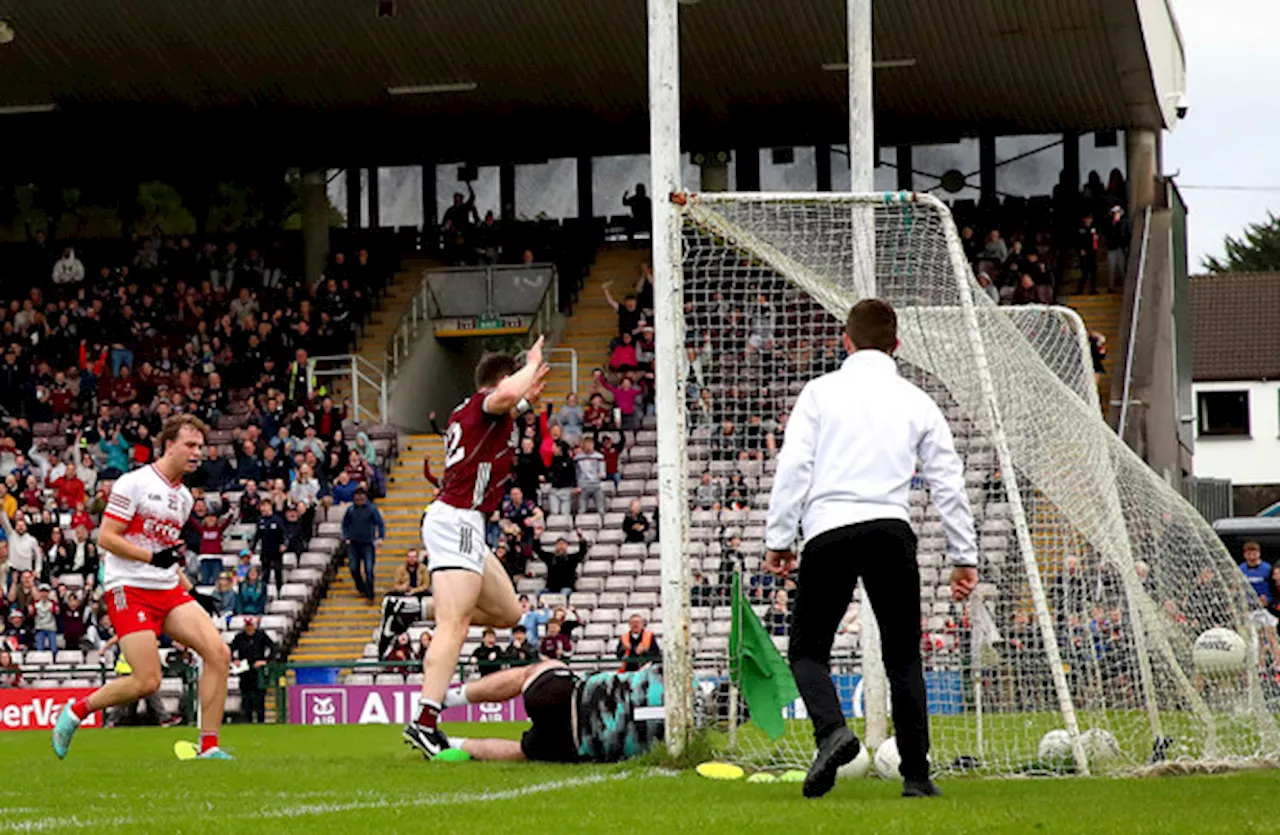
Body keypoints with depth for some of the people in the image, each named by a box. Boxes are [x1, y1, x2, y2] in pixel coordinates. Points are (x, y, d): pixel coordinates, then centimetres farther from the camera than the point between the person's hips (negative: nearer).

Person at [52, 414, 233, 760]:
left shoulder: (184, 497, 17)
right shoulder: (134, 483, -7)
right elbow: (106, 538, -11)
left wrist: (192, 590, 18)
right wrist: (154, 557, -21)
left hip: (169, 590, 7)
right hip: (129, 589, -7)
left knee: (218, 653, -12)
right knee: (147, 682, -14)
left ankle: (209, 747, -7)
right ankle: (75, 711, 10)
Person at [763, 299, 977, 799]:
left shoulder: (821, 392, 7)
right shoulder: (917, 403, 13)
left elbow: (793, 468, -1)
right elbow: (949, 483, 14)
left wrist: (778, 541, 4)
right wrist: (964, 557, 21)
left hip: (828, 532, -2)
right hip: (891, 529, 2)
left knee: (807, 649, 10)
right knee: (903, 656, 11)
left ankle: (832, 730, -18)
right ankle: (915, 775, 4)